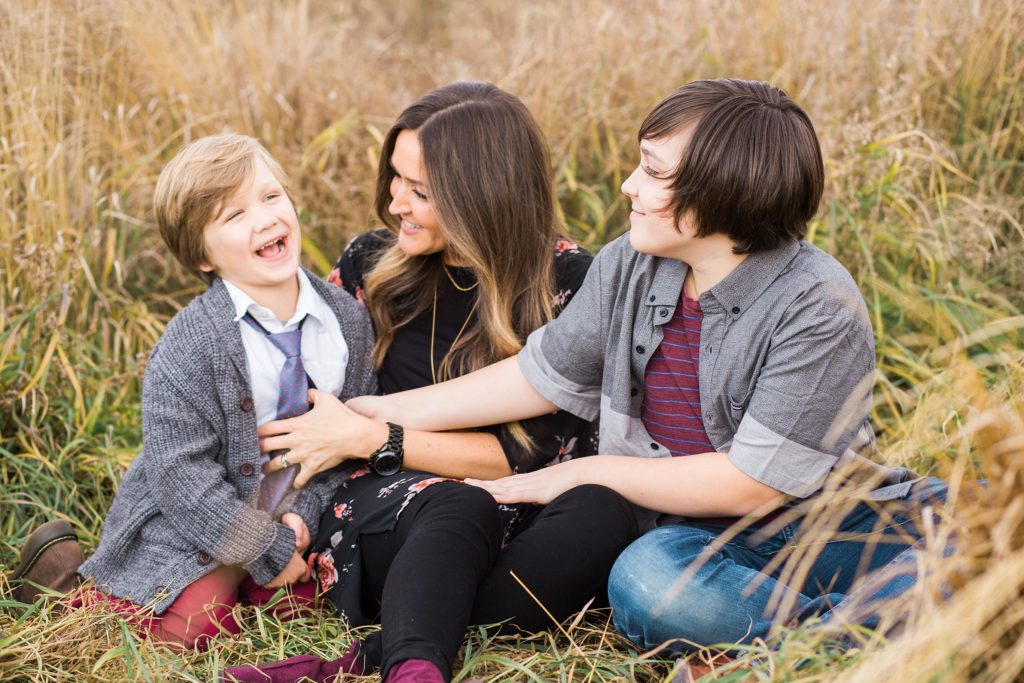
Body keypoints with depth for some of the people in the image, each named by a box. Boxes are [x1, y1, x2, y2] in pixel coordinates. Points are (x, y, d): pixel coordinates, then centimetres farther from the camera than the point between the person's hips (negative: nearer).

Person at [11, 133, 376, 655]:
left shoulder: (350, 319, -6)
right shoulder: (189, 345, -21)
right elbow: (182, 474, -21)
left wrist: (306, 513, -11)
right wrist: (267, 551, -19)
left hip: (289, 517, 5)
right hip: (189, 518, -5)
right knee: (194, 627, -17)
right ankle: (68, 568, 8)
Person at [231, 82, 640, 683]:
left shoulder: (567, 280, -1)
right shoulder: (371, 265, 7)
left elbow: (536, 454, -6)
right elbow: (308, 391, 14)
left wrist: (371, 439, -11)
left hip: (514, 519, 0)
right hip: (381, 516, 1)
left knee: (605, 512, -34)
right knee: (459, 508, -34)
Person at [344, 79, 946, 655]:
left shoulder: (819, 307, -18)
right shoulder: (627, 270, 1)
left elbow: (750, 484, -17)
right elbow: (540, 377, 14)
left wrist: (589, 471, -8)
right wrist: (385, 412, 14)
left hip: (843, 526, -3)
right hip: (709, 543, 4)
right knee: (642, 581, -34)